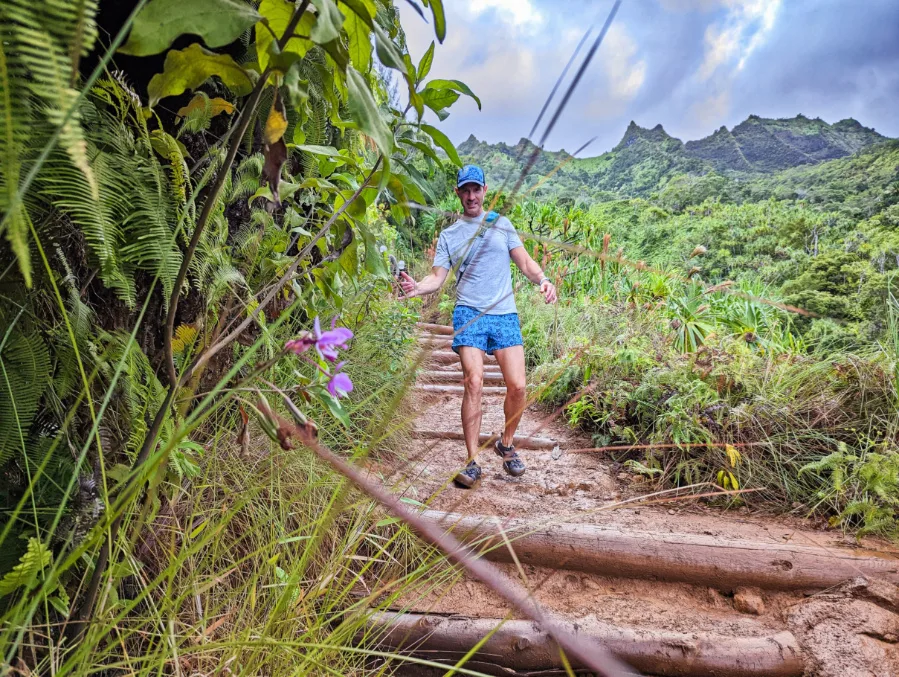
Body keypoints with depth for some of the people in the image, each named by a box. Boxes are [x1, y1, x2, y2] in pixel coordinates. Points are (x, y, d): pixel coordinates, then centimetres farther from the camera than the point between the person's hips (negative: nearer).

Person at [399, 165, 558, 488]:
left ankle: (507, 444, 22)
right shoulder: (449, 235, 13)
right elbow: (437, 278, 6)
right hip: (469, 314, -1)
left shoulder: (501, 224, 16)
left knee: (517, 386, -6)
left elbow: (524, 261, 11)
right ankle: (472, 462, -6)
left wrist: (543, 279, -9)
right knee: (474, 382, -16)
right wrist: (416, 288, -16)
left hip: (506, 315, 2)